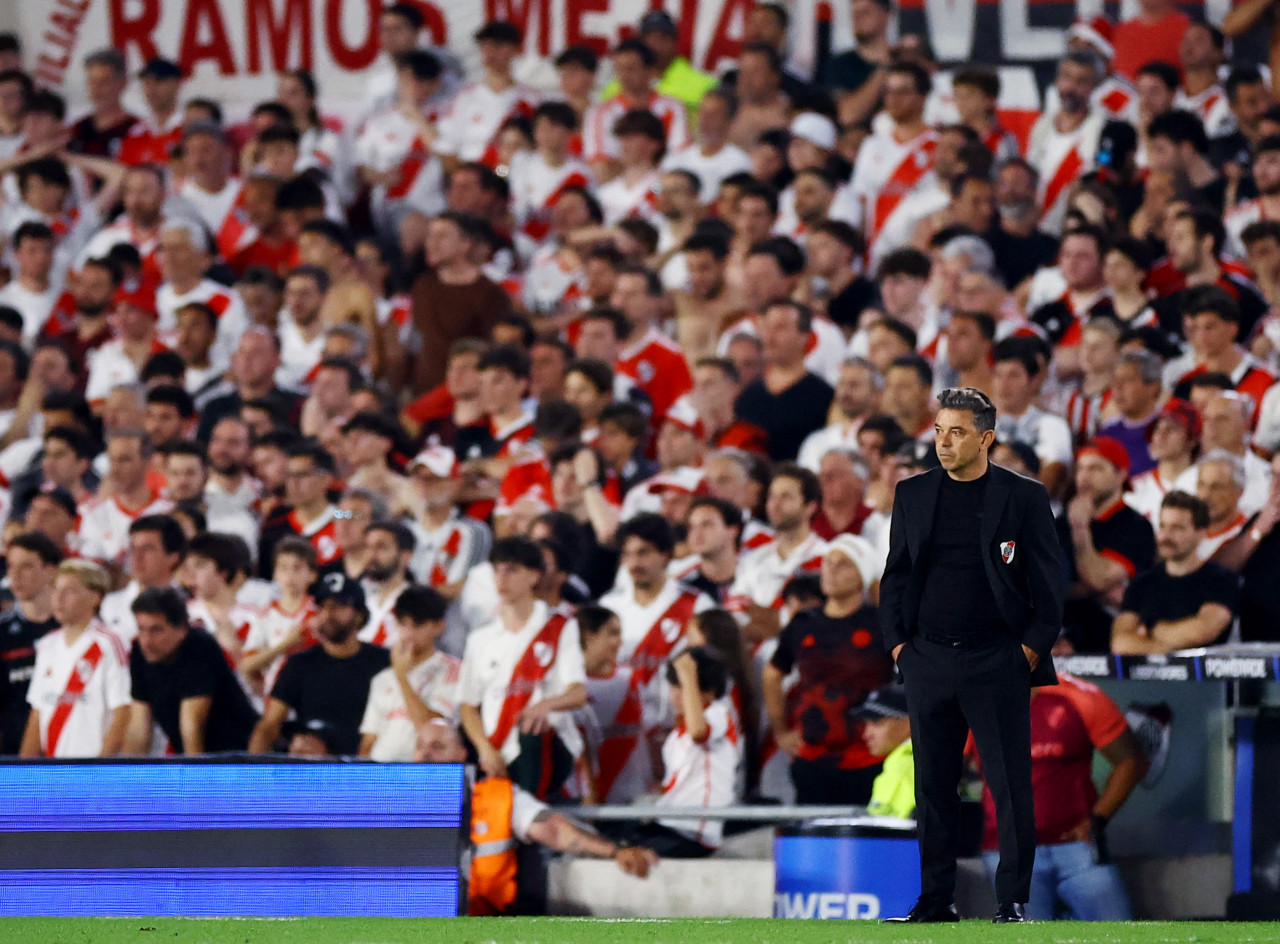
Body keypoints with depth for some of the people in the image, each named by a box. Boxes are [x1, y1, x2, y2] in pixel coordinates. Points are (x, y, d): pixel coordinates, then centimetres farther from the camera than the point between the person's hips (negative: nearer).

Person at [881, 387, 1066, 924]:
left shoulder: (1024, 498, 0)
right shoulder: (912, 495, 11)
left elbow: (1048, 579, 1)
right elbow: (895, 574, 15)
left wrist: (1032, 646, -6)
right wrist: (896, 641, 5)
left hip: (997, 660, -3)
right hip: (928, 659, 3)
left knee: (1010, 784, -4)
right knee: (933, 784, 6)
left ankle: (1013, 901, 0)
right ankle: (935, 900, 12)